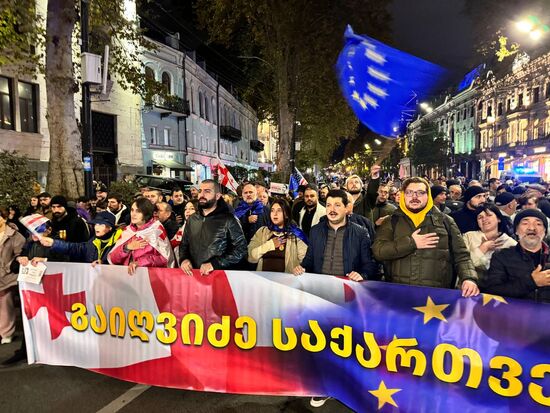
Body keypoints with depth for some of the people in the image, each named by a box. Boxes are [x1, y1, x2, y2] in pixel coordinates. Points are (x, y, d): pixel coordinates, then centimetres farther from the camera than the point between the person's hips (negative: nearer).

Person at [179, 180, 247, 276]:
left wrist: (214, 264, -14)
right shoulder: (192, 219, 12)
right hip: (193, 274, 5)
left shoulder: (228, 219, -5)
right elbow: (184, 244, 21)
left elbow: (241, 249, -7)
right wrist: (184, 259, 0)